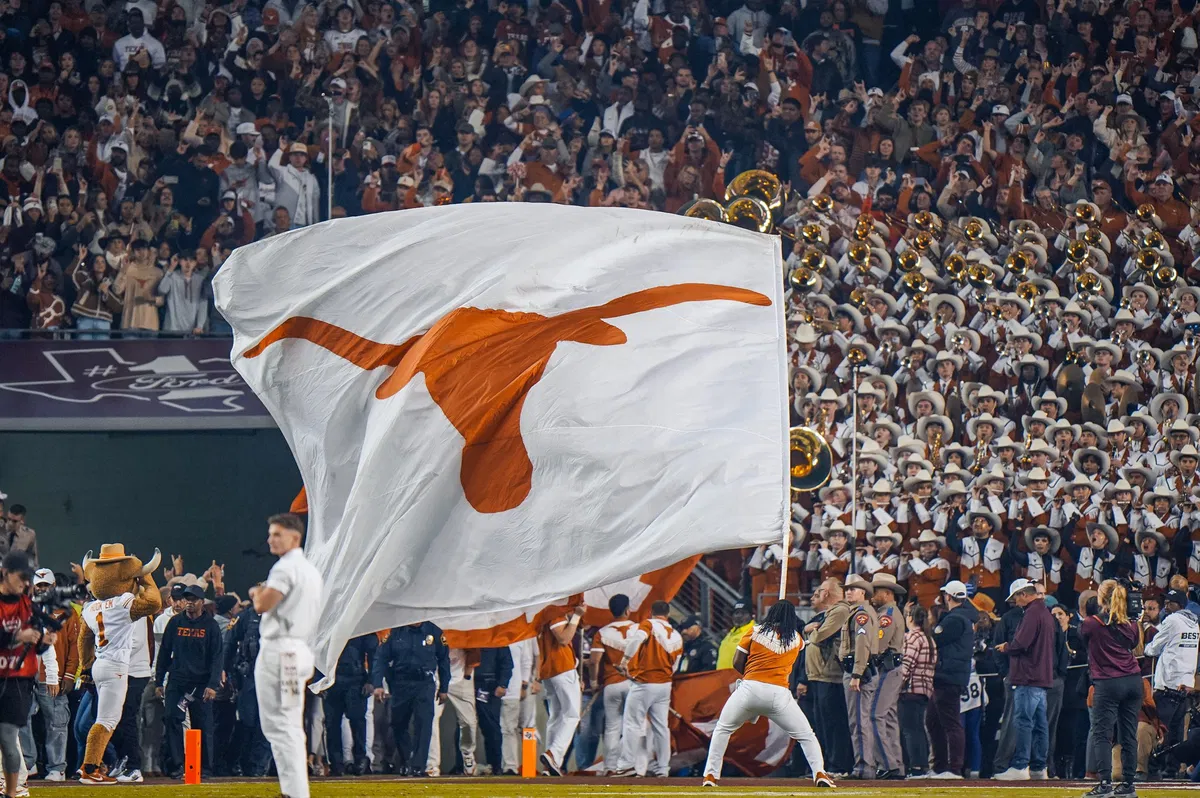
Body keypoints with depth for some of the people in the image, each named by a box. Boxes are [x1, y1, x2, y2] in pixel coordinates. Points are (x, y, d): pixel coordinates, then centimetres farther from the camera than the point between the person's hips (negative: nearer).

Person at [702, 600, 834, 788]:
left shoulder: (754, 632, 7)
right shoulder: (796, 639, 10)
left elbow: (737, 663, 7)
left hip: (750, 688, 0)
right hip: (779, 693, 0)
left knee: (722, 729, 19)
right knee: (806, 735, 12)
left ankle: (711, 775, 10)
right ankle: (819, 773, -6)